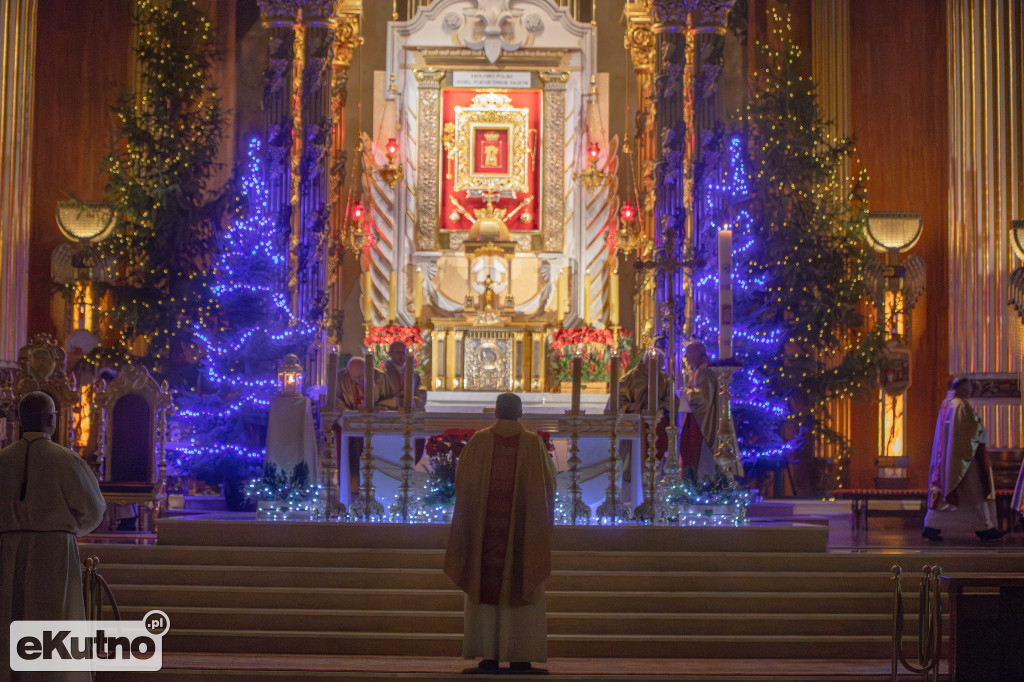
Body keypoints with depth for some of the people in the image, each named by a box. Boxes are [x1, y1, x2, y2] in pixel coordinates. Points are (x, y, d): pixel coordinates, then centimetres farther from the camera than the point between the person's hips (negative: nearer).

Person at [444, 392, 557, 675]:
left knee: (485, 586, 3)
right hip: (522, 530, 0)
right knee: (520, 587, 3)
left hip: (485, 527, 0)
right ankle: (520, 657, -1)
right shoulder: (533, 442, -1)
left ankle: (488, 656, -1)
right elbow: (548, 482, 3)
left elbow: (462, 479, 4)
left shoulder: (479, 440, 0)